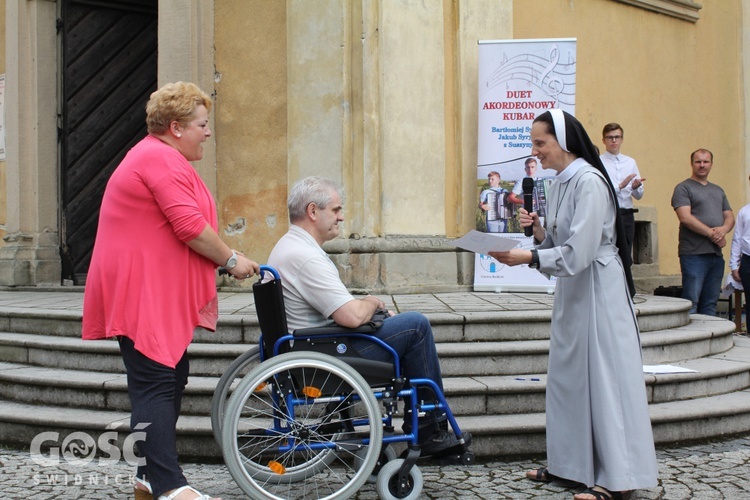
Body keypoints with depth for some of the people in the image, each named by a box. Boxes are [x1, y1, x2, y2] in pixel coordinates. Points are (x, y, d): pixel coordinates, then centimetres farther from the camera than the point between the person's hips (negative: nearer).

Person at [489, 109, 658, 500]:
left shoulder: (589, 182, -17)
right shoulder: (559, 183, 10)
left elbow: (578, 252, -23)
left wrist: (528, 257, -21)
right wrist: (536, 230, -3)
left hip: (597, 291, -9)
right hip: (571, 290, 9)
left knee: (601, 376, -4)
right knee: (566, 376, 12)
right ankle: (570, 464, 23)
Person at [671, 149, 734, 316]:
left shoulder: (718, 190, 22)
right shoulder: (683, 188, 0)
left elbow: (730, 216, 17)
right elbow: (685, 217, -12)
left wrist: (723, 229, -7)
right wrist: (711, 233, -14)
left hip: (717, 253, 7)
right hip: (694, 253, -7)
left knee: (710, 303, 8)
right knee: (691, 302, -9)